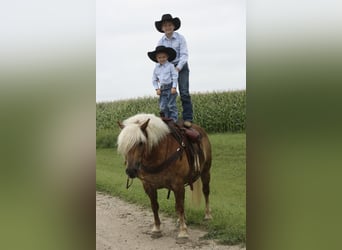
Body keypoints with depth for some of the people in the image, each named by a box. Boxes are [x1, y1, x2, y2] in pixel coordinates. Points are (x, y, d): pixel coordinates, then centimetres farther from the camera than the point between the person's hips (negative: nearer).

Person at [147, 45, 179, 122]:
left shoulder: (170, 66, -4)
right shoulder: (156, 68, 9)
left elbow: (175, 77, -7)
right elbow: (154, 79, 14)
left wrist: (174, 87, -14)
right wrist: (157, 89, 3)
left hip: (170, 88, -5)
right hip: (162, 89, 5)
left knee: (171, 105, -6)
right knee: (163, 106, 4)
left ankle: (174, 119, 0)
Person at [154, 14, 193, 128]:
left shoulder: (180, 38, -6)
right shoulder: (161, 42, 3)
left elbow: (184, 55, -11)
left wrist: (178, 68, -25)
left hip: (181, 68, -3)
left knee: (184, 92, -11)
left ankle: (188, 118, -11)